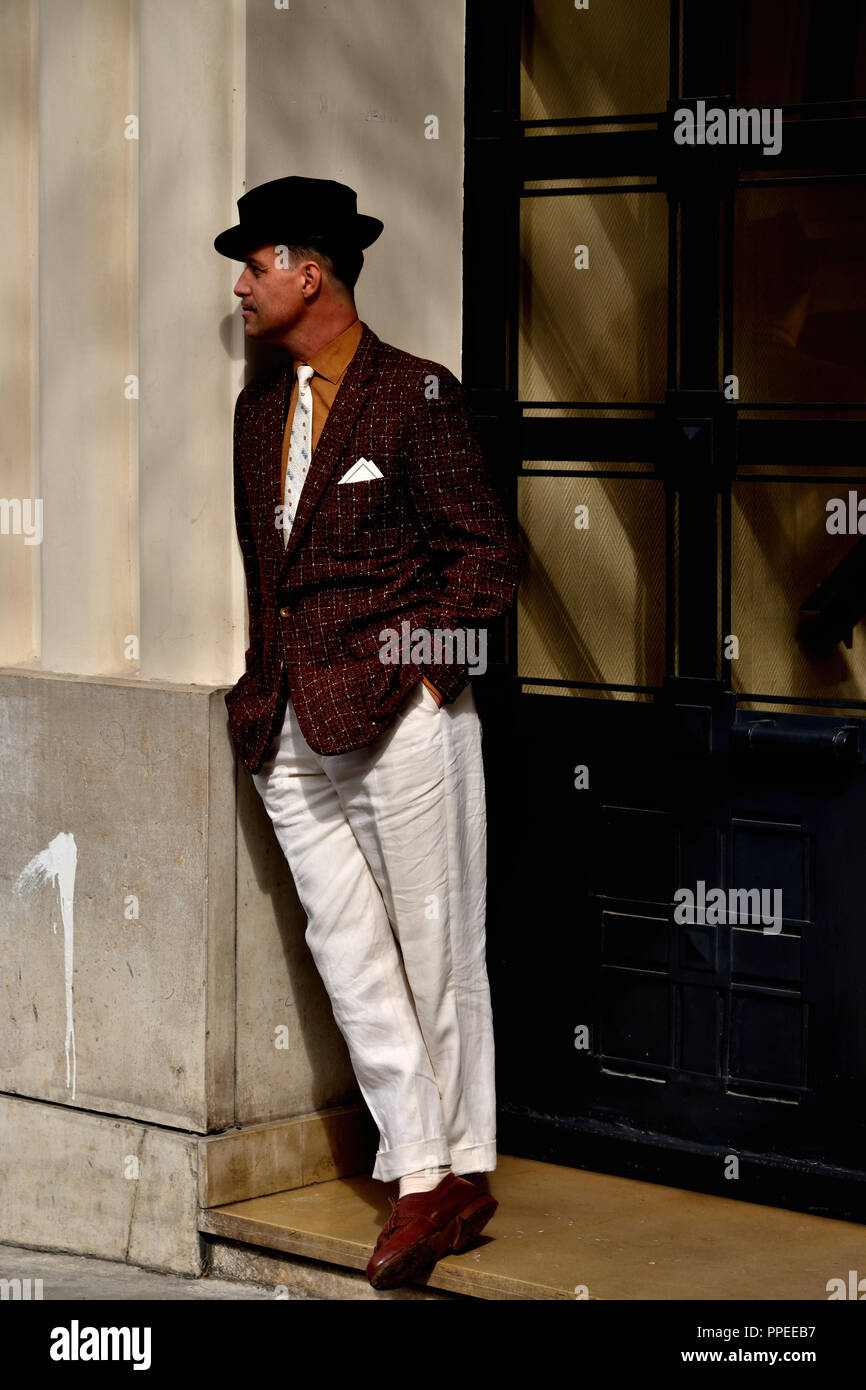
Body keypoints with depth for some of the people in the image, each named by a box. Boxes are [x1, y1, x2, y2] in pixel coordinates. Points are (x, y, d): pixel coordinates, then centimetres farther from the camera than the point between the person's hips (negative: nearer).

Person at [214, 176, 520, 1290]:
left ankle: (462, 1165, 13)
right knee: (347, 949, 4)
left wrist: (421, 660, -10)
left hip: (402, 716, -6)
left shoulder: (416, 394, -5)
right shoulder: (258, 408, 15)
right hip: (288, 729, 7)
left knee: (437, 950, 2)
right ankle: (426, 1176, 9)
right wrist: (259, 679, 14)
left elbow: (485, 551, -4)